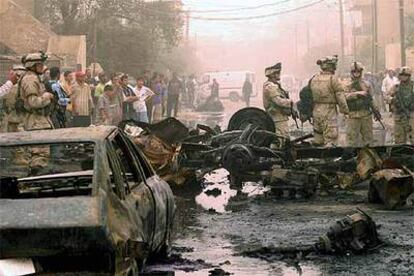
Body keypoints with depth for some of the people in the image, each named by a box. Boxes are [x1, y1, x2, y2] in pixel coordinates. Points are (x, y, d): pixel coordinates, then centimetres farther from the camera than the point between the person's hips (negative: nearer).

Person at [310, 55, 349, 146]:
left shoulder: (314, 79, 8)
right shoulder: (333, 79, -12)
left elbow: (310, 95, 12)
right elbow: (340, 96, -10)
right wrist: (345, 110, 0)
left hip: (316, 111, 7)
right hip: (329, 112, -7)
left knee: (318, 138, 16)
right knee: (330, 139, -4)